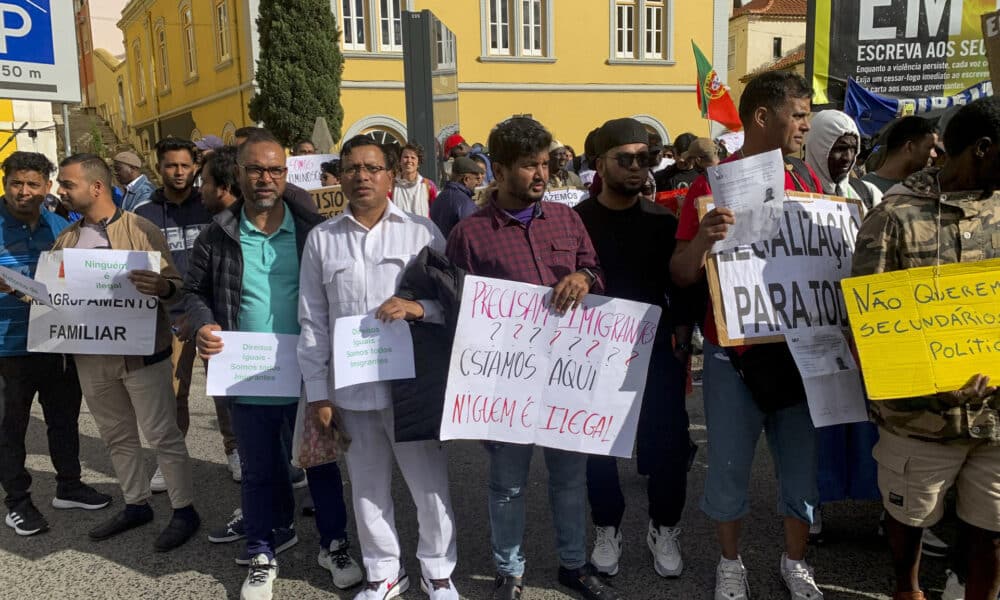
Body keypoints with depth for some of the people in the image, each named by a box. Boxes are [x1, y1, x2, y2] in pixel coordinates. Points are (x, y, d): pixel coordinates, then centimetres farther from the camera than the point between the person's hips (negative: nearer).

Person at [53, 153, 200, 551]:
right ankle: (136, 505, 32)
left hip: (142, 351, -6)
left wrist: (161, 287, -34)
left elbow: (174, 286, -12)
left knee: (162, 434, 2)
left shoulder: (141, 231, -9)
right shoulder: (65, 240, 9)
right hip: (91, 355, 6)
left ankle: (184, 511, 14)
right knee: (117, 436, 17)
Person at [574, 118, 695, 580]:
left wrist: (682, 343, -3)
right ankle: (608, 529, 26)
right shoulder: (576, 220, -3)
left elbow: (680, 287, 5)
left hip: (656, 350, 1)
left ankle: (663, 529, 23)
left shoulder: (663, 221, 2)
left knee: (667, 442, 1)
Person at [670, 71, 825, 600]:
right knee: (729, 465, 9)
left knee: (802, 462, 13)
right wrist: (702, 239, -28)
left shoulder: (806, 180, 5)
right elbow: (681, 275, -8)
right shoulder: (712, 184, -7)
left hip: (799, 348, 4)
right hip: (733, 354, -3)